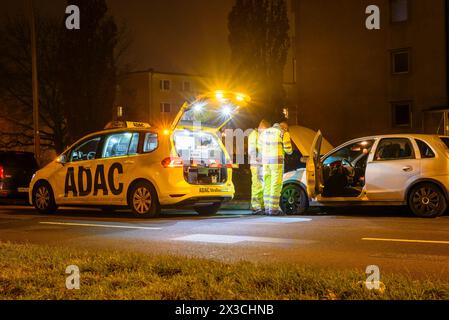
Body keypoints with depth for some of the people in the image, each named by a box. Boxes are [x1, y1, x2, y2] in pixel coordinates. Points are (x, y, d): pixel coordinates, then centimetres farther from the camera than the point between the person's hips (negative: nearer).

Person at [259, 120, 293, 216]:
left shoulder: (265, 132, 15)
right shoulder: (284, 133, -3)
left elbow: (260, 147, 19)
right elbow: (288, 149, -5)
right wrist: (290, 151, 17)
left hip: (266, 161, 6)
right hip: (277, 161, -6)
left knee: (267, 185, 10)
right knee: (276, 185, -4)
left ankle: (267, 208, 10)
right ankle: (274, 209, -6)